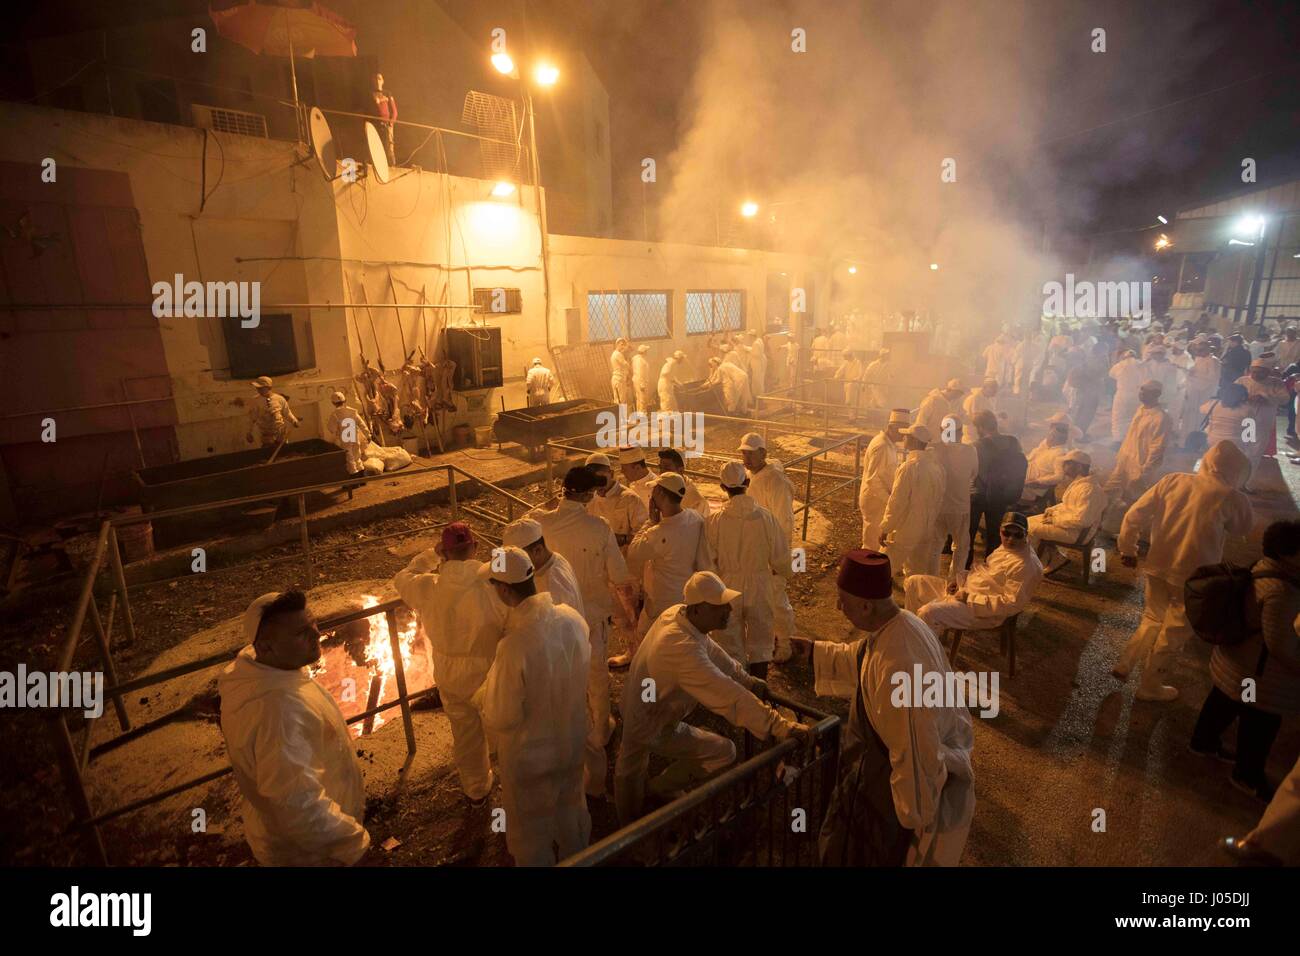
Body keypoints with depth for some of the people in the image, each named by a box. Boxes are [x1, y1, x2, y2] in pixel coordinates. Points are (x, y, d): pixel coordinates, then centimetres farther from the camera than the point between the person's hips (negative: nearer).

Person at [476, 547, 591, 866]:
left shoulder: (514, 646, -37)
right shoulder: (573, 618, -19)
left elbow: (501, 718, -25)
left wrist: (486, 691, -7)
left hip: (530, 754, -6)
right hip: (571, 739, 6)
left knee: (530, 827, 24)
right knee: (570, 804, 33)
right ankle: (575, 856, 57)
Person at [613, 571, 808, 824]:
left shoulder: (676, 613, -12)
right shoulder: (683, 648, -39)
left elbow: (714, 654, 2)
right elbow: (729, 698, -41)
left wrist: (748, 681, 3)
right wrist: (781, 727, -38)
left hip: (633, 706, 9)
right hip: (653, 729, -9)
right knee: (724, 752, 0)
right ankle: (660, 789, 16)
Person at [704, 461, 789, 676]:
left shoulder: (713, 521, -16)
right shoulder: (765, 517, -15)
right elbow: (780, 557, -7)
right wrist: (779, 571, 16)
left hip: (727, 589, 0)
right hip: (759, 588, 1)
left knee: (731, 645, 17)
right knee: (760, 644, 19)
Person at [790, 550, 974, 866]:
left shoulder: (895, 668, -40)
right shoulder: (903, 622, -11)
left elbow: (913, 749, -30)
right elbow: (859, 658, 11)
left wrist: (912, 815, -18)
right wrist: (813, 650, 11)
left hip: (913, 778, -8)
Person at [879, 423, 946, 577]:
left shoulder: (909, 466, -21)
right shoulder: (936, 464, 0)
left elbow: (897, 502, -20)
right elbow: (937, 497, 9)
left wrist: (885, 528, -11)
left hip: (905, 530, -7)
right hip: (927, 529, 7)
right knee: (919, 573, 17)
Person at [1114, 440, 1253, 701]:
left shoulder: (1172, 480, -2)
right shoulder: (1230, 497, -11)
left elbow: (1134, 515, -3)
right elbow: (1244, 527, 10)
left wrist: (1128, 549, 7)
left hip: (1158, 566, 4)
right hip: (1193, 576, -3)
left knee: (1153, 619, 25)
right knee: (1174, 633, 13)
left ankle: (1125, 665, 22)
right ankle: (1150, 687, 25)